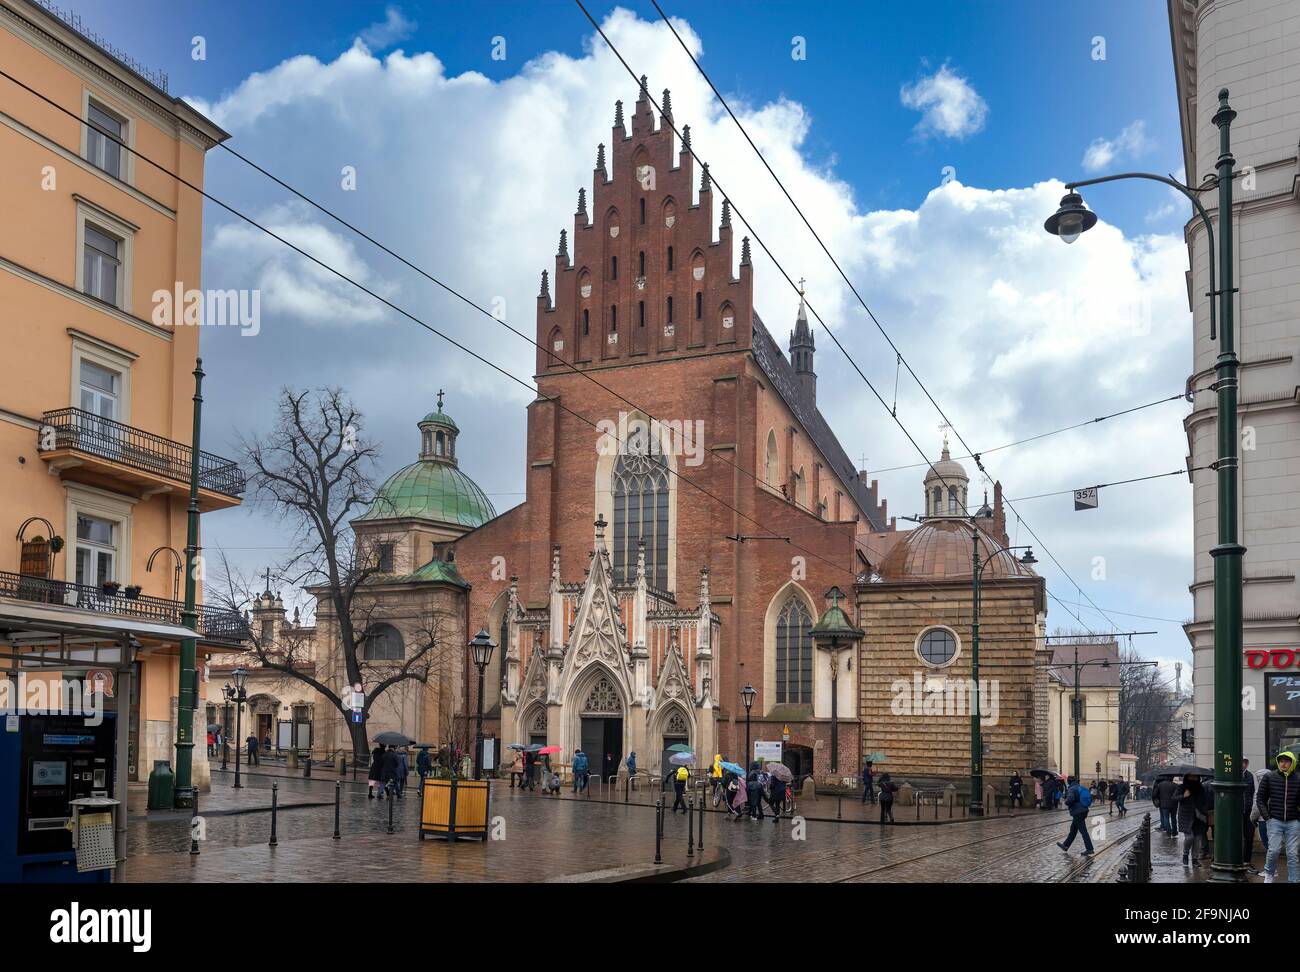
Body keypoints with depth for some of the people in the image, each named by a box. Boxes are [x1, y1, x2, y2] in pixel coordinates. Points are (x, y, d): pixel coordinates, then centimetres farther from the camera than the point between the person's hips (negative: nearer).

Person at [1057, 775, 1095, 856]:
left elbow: (1070, 798, -30)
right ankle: (1066, 846, 28)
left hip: (1077, 812, -9)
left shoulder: (1071, 789, -13)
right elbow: (1089, 797, 16)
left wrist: (1066, 803, -9)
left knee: (1083, 830, -7)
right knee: (1073, 829, 18)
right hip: (1084, 811, 9)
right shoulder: (1081, 788, 11)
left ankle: (1089, 850, -7)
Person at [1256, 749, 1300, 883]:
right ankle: (1269, 874, 16)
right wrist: (1266, 816, -2)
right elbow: (1260, 798, 6)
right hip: (1275, 821, -1)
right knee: (1274, 850, -8)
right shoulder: (1269, 777, 1)